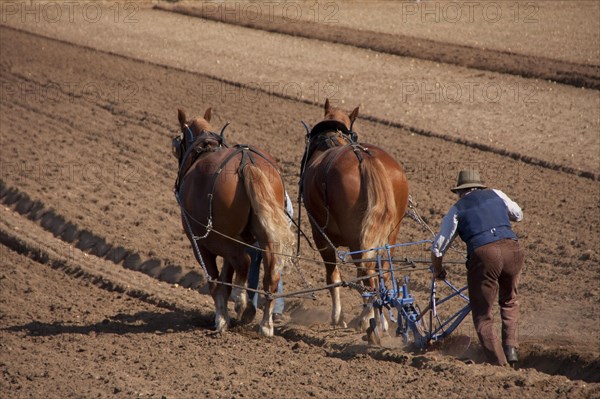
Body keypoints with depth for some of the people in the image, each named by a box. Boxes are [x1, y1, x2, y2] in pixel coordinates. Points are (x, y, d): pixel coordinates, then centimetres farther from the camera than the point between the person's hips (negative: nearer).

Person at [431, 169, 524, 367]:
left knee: (483, 315, 9)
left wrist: (437, 270, 35)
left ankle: (499, 363, 2)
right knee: (510, 301, 29)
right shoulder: (496, 194, 22)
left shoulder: (457, 210, 17)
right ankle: (511, 348, 17)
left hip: (483, 254, -3)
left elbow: (438, 247, 17)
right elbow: (518, 215, 38)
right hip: (512, 247, 3)